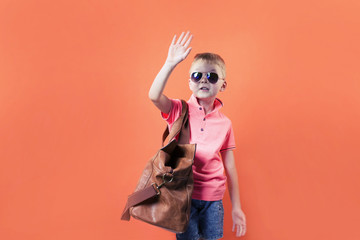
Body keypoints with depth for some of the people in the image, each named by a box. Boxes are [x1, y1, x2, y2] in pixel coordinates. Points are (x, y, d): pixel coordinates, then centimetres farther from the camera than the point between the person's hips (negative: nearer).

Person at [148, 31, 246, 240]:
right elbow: (154, 96, -26)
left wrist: (237, 207, 7)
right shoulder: (180, 110, -5)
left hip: (213, 198, 3)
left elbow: (230, 167, 4)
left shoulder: (225, 123, 0)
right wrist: (171, 63, -32)